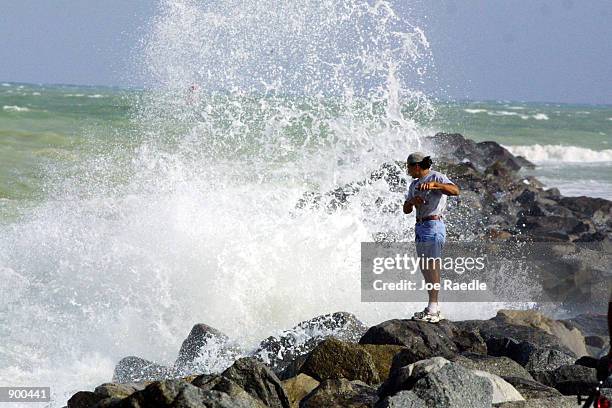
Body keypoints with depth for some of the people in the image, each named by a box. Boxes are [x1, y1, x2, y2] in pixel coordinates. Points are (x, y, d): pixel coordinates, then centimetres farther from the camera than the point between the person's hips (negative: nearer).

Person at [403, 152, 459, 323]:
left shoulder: (436, 177, -5)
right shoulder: (414, 184, 19)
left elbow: (455, 190, -23)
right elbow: (406, 210, 16)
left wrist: (433, 185, -36)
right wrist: (412, 201, -6)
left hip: (433, 225, -9)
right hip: (420, 227, 9)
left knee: (432, 266, -14)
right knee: (425, 269, 8)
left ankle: (433, 309, -18)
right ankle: (433, 309, 14)